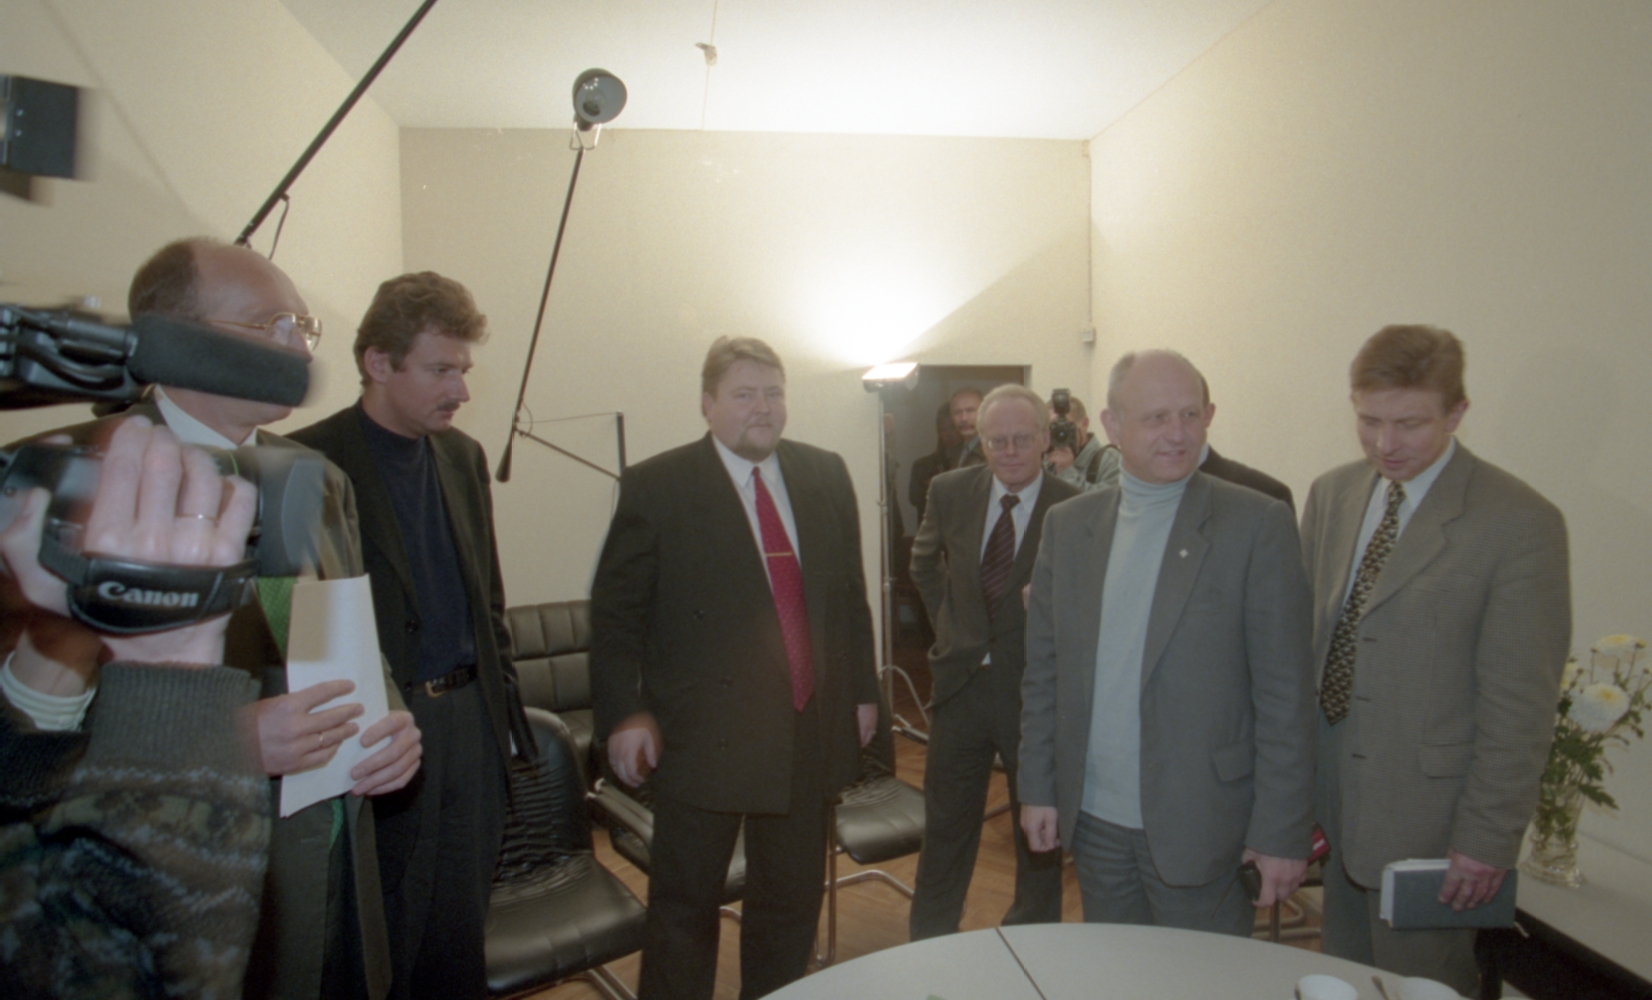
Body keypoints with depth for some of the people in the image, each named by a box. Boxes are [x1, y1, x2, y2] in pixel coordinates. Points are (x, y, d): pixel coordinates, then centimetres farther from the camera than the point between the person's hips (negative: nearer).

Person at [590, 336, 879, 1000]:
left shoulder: (825, 476, 5)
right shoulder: (656, 485, -7)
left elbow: (850, 590, 11)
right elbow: (615, 612, -6)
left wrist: (862, 690, 10)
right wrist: (624, 714, -13)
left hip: (808, 732, 4)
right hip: (702, 737, -4)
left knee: (792, 902, 20)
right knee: (685, 905, 12)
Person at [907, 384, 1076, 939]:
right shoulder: (949, 491, -2)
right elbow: (924, 564, 15)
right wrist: (950, 624, 7)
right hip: (962, 681, 3)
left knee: (1040, 833, 17)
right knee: (946, 828, 18)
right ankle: (928, 948, 37)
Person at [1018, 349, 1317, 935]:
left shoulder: (1257, 525, -9)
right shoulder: (1067, 524, 3)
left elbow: (1285, 694, -9)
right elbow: (1043, 670, 6)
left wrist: (1283, 833, -9)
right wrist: (1037, 788, 5)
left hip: (1199, 826, -3)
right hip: (1093, 821, 4)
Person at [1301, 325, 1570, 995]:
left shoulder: (1521, 524, -14)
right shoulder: (1330, 495, 3)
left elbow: (1520, 702, -14)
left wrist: (1489, 837, -13)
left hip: (1425, 816, -5)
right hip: (1331, 804, 6)